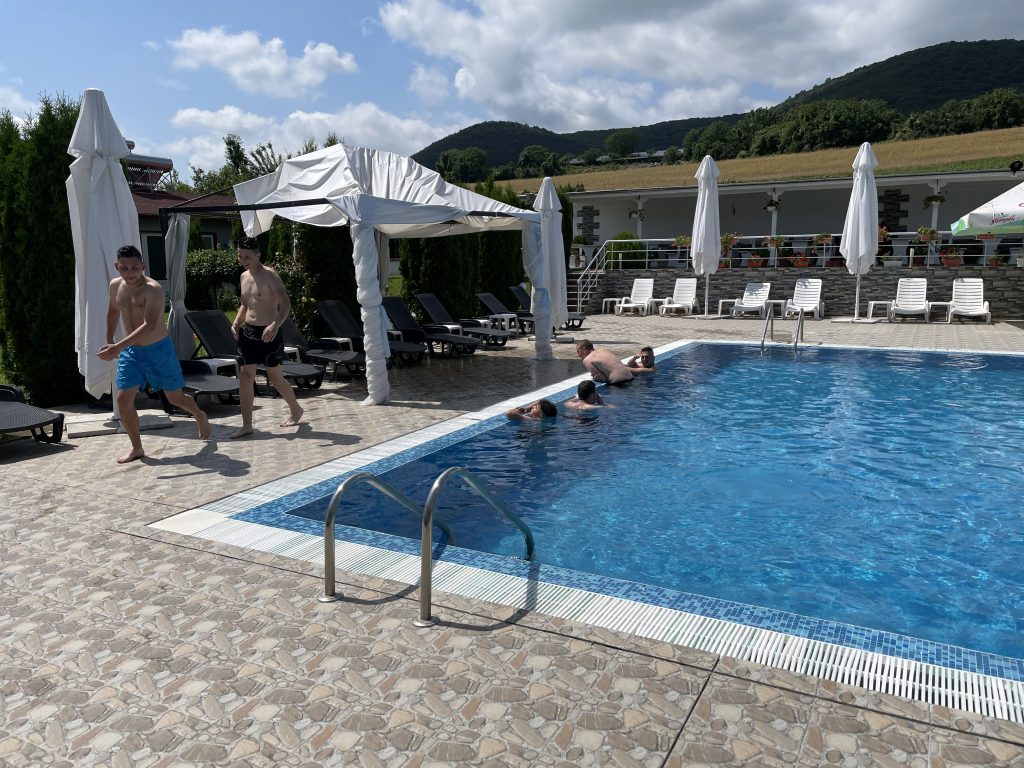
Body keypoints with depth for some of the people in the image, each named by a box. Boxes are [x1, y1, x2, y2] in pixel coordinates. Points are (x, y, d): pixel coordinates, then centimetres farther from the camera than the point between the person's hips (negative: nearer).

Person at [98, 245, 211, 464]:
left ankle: (200, 417, 40)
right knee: (123, 398, -5)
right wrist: (109, 341, 19)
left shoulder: (153, 289, -23)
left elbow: (149, 326, -35)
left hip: (159, 349, -5)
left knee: (175, 398, 7)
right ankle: (137, 448, 9)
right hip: (130, 351, 5)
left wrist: (118, 346, -41)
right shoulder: (115, 286, 0)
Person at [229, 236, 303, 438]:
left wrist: (275, 325, -33)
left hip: (268, 333, -6)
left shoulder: (270, 275, -11)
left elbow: (286, 304, -18)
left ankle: (296, 410, 29)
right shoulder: (244, 277, 11)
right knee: (245, 376, 0)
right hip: (247, 332, 6)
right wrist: (236, 322, 6)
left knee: (275, 377, 4)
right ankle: (247, 425, 4)